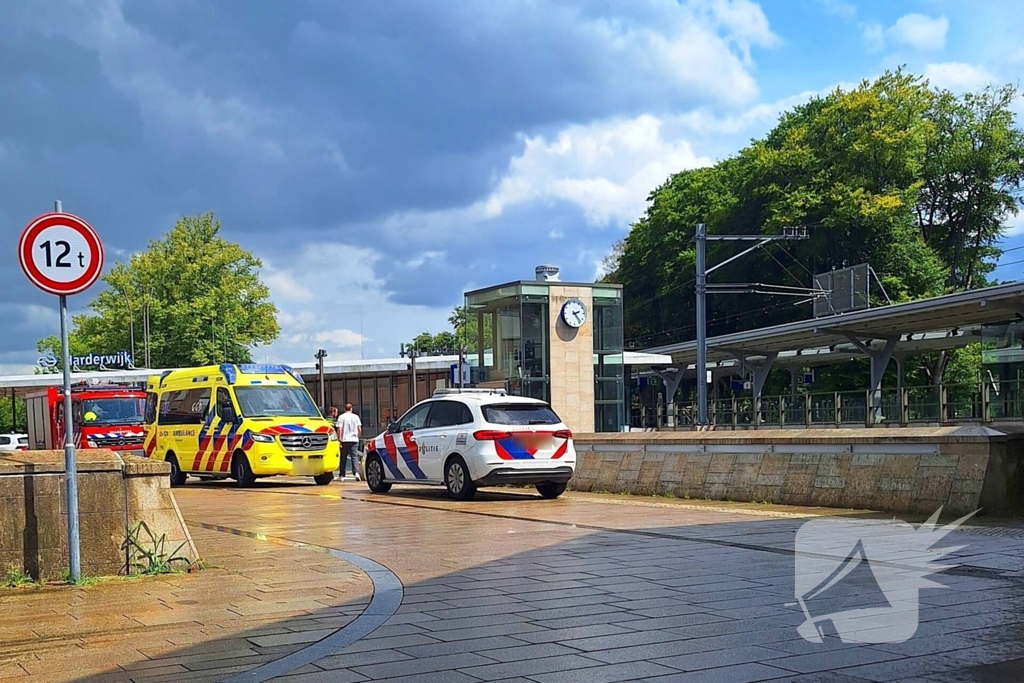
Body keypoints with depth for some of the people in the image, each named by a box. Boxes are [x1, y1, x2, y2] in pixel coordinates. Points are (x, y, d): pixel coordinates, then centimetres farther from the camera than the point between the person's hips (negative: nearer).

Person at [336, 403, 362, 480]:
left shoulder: (341, 417, -1)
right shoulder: (356, 416, 6)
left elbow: (339, 429, -7)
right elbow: (359, 429, 5)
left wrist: (339, 439, -5)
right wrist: (359, 436, 22)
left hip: (345, 440, -1)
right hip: (354, 439, 1)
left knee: (343, 458, 8)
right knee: (354, 456, -1)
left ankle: (342, 475, 13)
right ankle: (356, 472, -20)